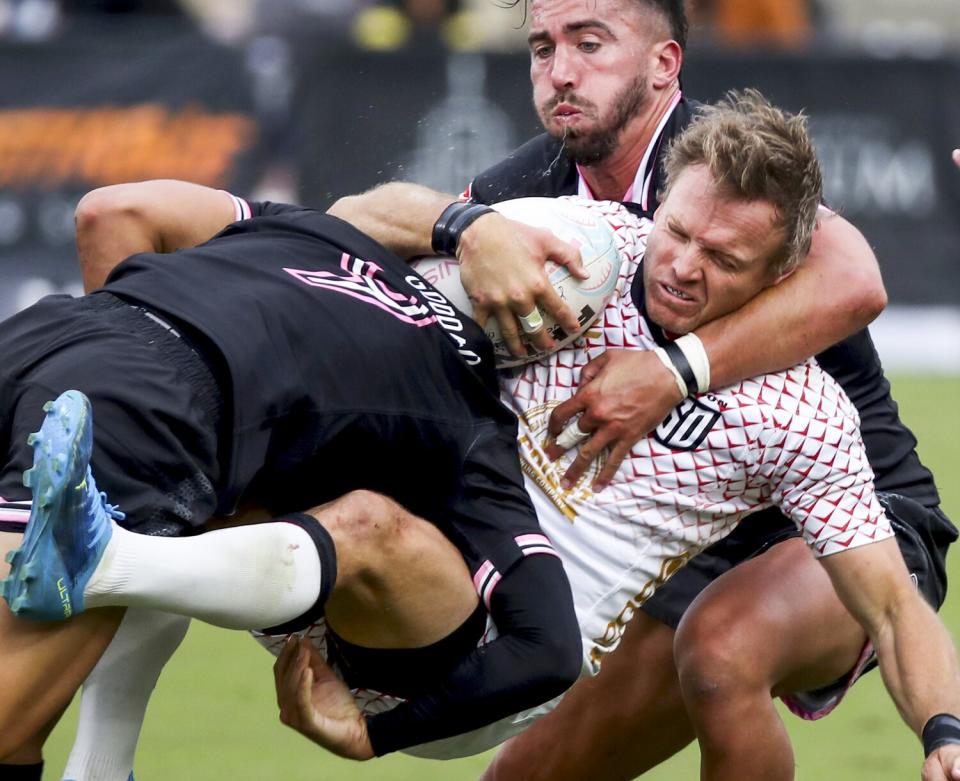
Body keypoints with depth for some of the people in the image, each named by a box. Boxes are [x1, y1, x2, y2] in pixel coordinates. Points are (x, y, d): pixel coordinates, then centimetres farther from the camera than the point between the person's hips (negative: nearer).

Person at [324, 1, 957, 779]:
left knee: (721, 648, -37)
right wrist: (468, 228, -35)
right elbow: (353, 217, -14)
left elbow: (852, 282, -39)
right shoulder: (552, 179, -1)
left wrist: (674, 373, -46)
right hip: (703, 552, 8)